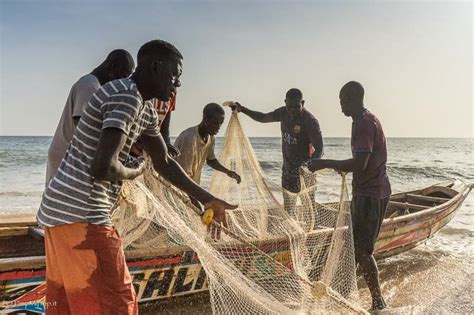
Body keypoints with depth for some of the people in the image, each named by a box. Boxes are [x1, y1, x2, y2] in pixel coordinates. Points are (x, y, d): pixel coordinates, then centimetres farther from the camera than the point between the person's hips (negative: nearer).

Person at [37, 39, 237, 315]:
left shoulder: (145, 110, 14)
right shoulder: (126, 96, -18)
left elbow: (164, 162, 21)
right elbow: (103, 168, -28)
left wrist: (207, 200, 17)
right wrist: (134, 173, -6)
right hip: (81, 215, -10)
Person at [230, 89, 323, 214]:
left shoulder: (310, 120, -19)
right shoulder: (283, 113, 0)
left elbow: (319, 148, -23)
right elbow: (263, 117, 14)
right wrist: (242, 109, 5)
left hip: (304, 169, -7)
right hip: (288, 166, 7)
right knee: (288, 201, 16)